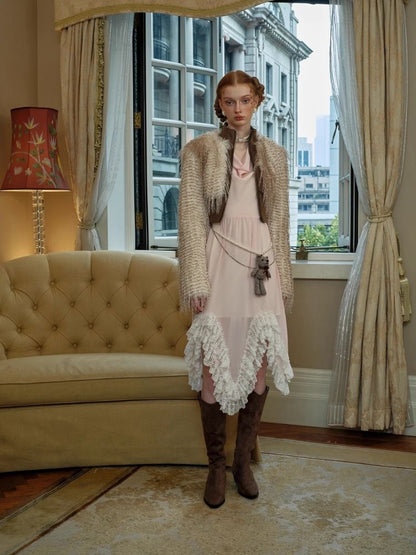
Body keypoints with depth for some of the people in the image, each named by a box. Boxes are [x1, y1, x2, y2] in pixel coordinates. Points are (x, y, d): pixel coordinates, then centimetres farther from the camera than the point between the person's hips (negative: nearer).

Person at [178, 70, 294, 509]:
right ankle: (216, 466, 14)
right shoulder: (198, 151, 4)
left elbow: (280, 220, 15)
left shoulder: (274, 154, 14)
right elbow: (191, 218, -2)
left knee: (258, 364, 3)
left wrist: (284, 277, 11)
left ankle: (243, 461, 20)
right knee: (214, 366, -2)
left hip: (260, 263, 3)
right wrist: (196, 279, -10)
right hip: (218, 260, -2)